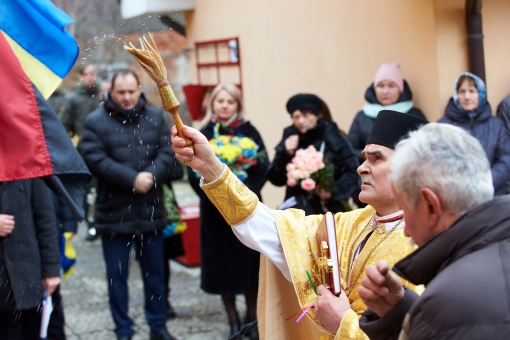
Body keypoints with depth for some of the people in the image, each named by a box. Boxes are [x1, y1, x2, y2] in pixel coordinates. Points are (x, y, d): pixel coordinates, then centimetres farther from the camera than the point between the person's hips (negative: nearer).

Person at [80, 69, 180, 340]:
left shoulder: (155, 117, 7)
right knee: (117, 275, 5)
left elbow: (168, 153, -1)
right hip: (114, 213, -3)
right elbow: (95, 160, -15)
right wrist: (132, 179, -22)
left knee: (155, 273, 13)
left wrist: (151, 176, -20)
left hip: (151, 211, 3)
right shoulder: (96, 121, -4)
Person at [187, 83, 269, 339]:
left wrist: (245, 191, -20)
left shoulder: (249, 132, 4)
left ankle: (252, 318, 17)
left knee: (249, 261, 2)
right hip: (216, 209, 0)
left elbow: (262, 166, -5)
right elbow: (195, 172, -3)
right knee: (222, 262, 2)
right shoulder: (203, 135, 4)